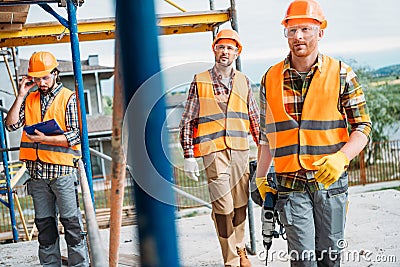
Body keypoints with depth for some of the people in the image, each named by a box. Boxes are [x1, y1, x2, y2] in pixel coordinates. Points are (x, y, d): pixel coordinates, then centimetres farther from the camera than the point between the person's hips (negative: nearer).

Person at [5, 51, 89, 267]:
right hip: (37, 172, 5)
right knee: (44, 222, 11)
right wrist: (20, 96, -1)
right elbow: (11, 125, 3)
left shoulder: (68, 98, -2)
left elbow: (74, 136, -8)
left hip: (62, 170, -5)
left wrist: (44, 138, -17)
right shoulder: (29, 99, 13)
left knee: (71, 221, -1)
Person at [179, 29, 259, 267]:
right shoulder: (200, 82, 5)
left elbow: (255, 119, 18)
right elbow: (188, 121, 4)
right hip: (213, 151, -3)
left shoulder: (243, 81, 14)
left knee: (240, 204, 8)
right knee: (223, 206, -8)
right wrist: (189, 156, -2)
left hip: (241, 151, 3)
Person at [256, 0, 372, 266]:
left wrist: (341, 157, -20)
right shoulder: (271, 79, 6)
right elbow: (266, 134, 14)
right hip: (290, 183, 1)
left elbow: (363, 127, -2)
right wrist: (260, 178, 12)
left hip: (331, 180, 0)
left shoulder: (342, 75, 0)